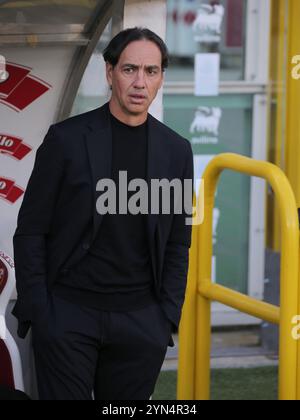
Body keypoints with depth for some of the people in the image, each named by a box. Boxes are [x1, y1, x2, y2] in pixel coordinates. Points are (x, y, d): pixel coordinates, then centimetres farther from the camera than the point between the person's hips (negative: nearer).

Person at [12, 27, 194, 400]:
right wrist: (35, 310, -7)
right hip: (67, 314, -2)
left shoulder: (176, 151, 7)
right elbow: (30, 231, -1)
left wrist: (168, 317, 3)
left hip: (140, 321, 3)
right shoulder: (67, 138, -2)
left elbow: (178, 244, 11)